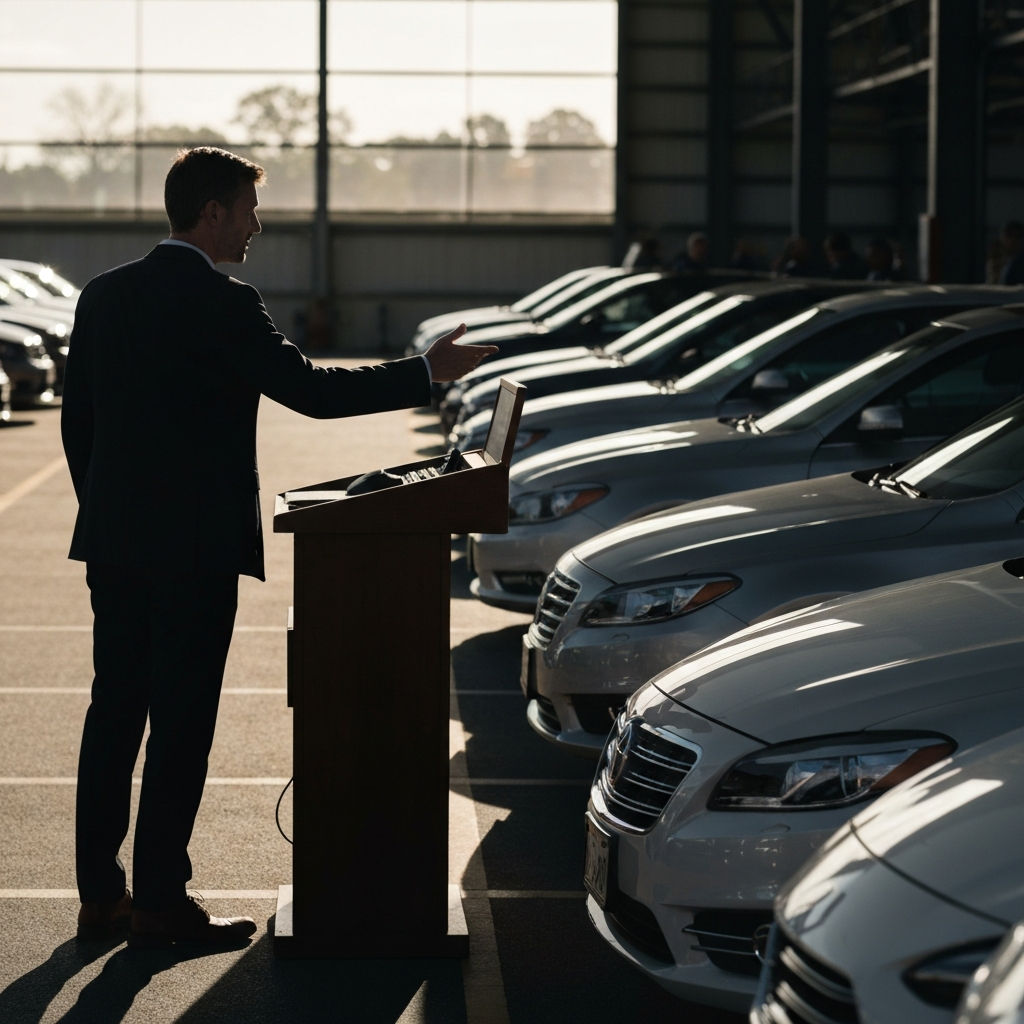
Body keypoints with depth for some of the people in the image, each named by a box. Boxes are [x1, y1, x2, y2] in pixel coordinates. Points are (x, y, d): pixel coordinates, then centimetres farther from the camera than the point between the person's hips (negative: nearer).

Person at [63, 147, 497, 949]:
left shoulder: (105, 295, 8)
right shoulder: (224, 304, -14)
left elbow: (77, 418, 12)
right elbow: (310, 389, -15)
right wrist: (428, 372, -7)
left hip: (113, 542, 7)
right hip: (195, 545, -7)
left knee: (114, 712, 12)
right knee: (181, 722, 0)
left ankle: (100, 894, 17)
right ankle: (160, 903, 5)